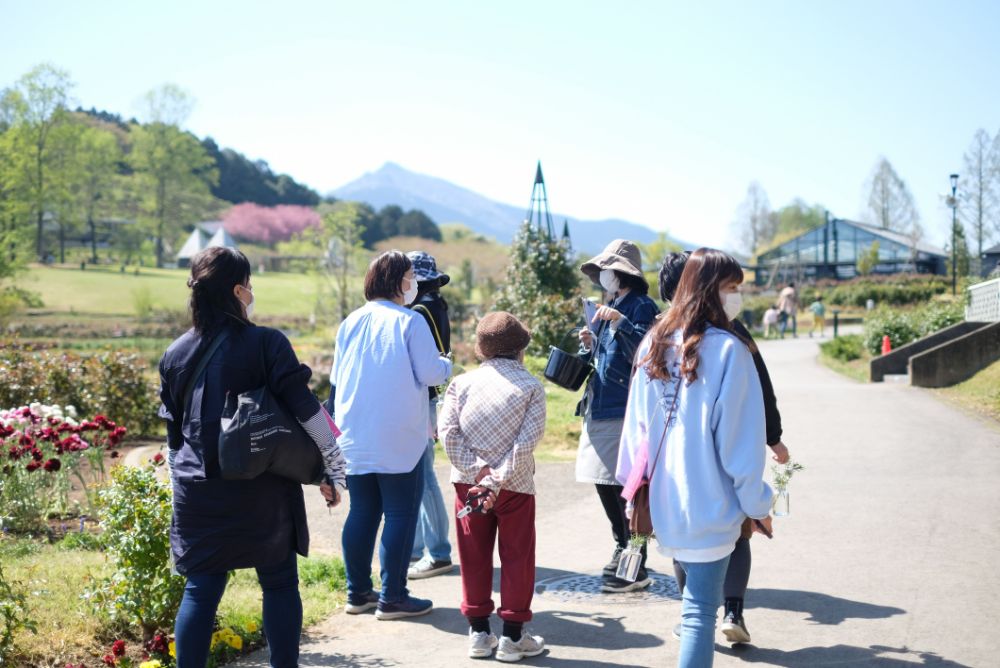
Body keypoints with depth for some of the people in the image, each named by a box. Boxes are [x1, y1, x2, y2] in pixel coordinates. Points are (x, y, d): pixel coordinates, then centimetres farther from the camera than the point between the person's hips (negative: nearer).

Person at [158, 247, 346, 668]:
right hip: (262, 494, -4)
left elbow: (173, 432, 13)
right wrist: (333, 470, -1)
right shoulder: (266, 344, -9)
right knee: (279, 585, 10)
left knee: (200, 590, 9)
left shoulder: (175, 355, 6)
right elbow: (307, 411, -11)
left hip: (198, 495, 4)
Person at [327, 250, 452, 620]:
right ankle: (392, 597, 2)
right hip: (399, 440, -6)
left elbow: (335, 380, 13)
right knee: (400, 513, 1)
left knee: (361, 511, 12)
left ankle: (358, 592, 18)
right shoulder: (410, 321, -10)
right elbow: (429, 373, -11)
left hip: (355, 438, 6)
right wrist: (447, 364, 10)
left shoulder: (351, 322, 8)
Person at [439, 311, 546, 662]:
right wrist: (497, 480, -15)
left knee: (474, 557, 12)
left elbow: (447, 431, -9)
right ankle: (513, 636, 12)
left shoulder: (462, 383, 3)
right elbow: (527, 441, -13)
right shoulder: (531, 387, -3)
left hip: (469, 483, 2)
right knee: (517, 558, 8)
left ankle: (478, 632, 18)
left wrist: (478, 471, -12)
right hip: (515, 487, -2)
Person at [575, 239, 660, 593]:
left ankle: (636, 569, -1)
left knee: (625, 487, -7)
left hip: (625, 410, -9)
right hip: (599, 408, 9)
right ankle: (623, 551, 27)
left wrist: (621, 323, -28)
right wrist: (589, 344, 6)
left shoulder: (642, 307, -8)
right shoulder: (607, 307, 18)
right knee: (605, 483, 14)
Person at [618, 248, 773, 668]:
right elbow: (740, 439, -12)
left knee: (697, 600, 22)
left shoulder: (654, 345, 5)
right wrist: (757, 504, -2)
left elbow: (636, 424, 8)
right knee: (701, 609, -2)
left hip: (663, 502, 6)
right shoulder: (728, 350, -13)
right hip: (709, 504, -6)